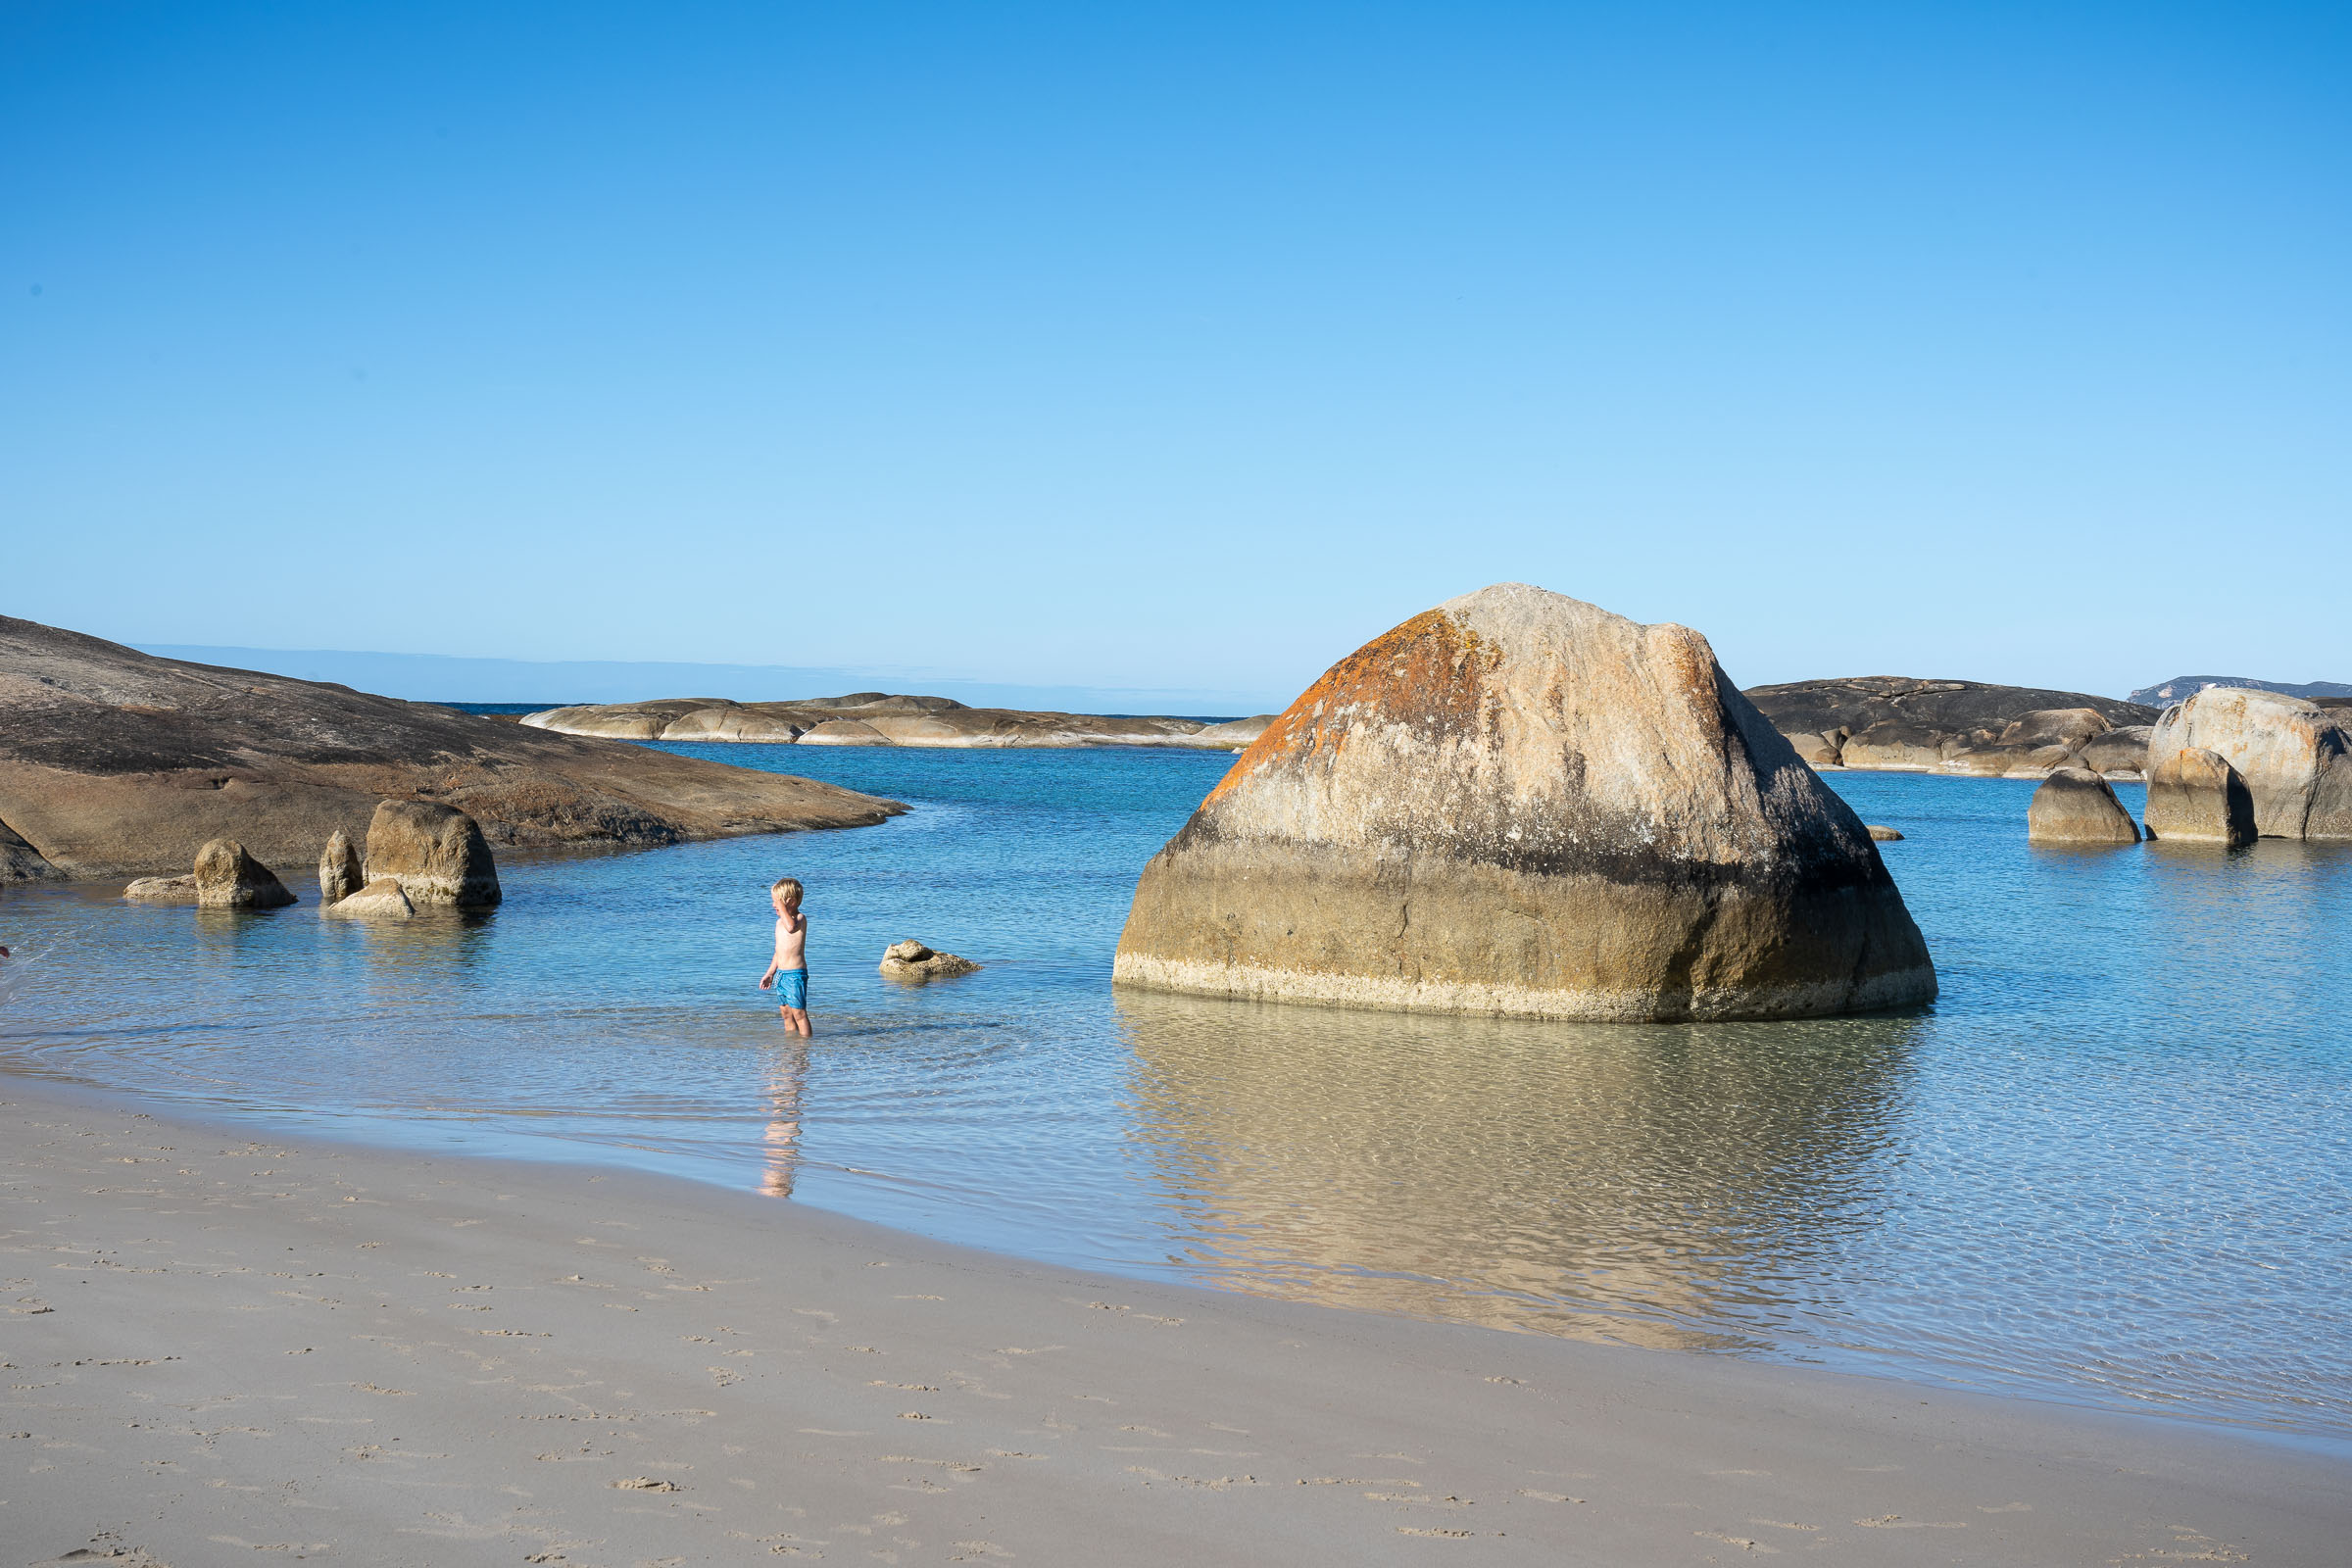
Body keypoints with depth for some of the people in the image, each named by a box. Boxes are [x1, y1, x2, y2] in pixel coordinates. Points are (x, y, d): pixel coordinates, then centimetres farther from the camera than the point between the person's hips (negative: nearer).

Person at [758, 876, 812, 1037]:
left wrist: (781, 906, -29)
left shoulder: (800, 918, -12)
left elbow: (791, 927, -38)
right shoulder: (780, 922, 14)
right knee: (786, 1012, 13)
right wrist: (769, 973, 22)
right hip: (781, 974, 9)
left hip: (795, 974, -9)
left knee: (799, 1012, -8)